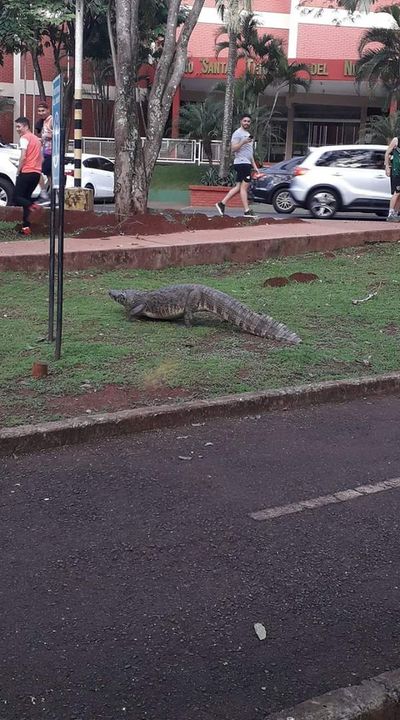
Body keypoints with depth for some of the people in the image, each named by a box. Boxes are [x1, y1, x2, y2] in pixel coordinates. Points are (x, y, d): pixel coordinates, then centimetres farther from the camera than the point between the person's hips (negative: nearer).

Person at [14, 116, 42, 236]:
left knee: (17, 197, -3)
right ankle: (26, 226, 5)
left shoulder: (24, 138, -6)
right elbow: (41, 158, 23)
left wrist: (18, 171, -8)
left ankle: (32, 206, -29)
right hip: (36, 173, 8)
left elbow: (23, 157, -15)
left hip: (26, 172, -8)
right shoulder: (36, 139, 21)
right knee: (26, 197, 12)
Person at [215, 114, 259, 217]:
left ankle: (222, 204, 9)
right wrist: (243, 142, -26)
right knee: (244, 186, -10)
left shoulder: (248, 134, 24)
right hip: (241, 163, -10)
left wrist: (254, 166, 24)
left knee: (239, 187, 7)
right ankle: (247, 211, -11)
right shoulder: (238, 133, -6)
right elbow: (233, 149, -15)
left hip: (247, 163, 10)